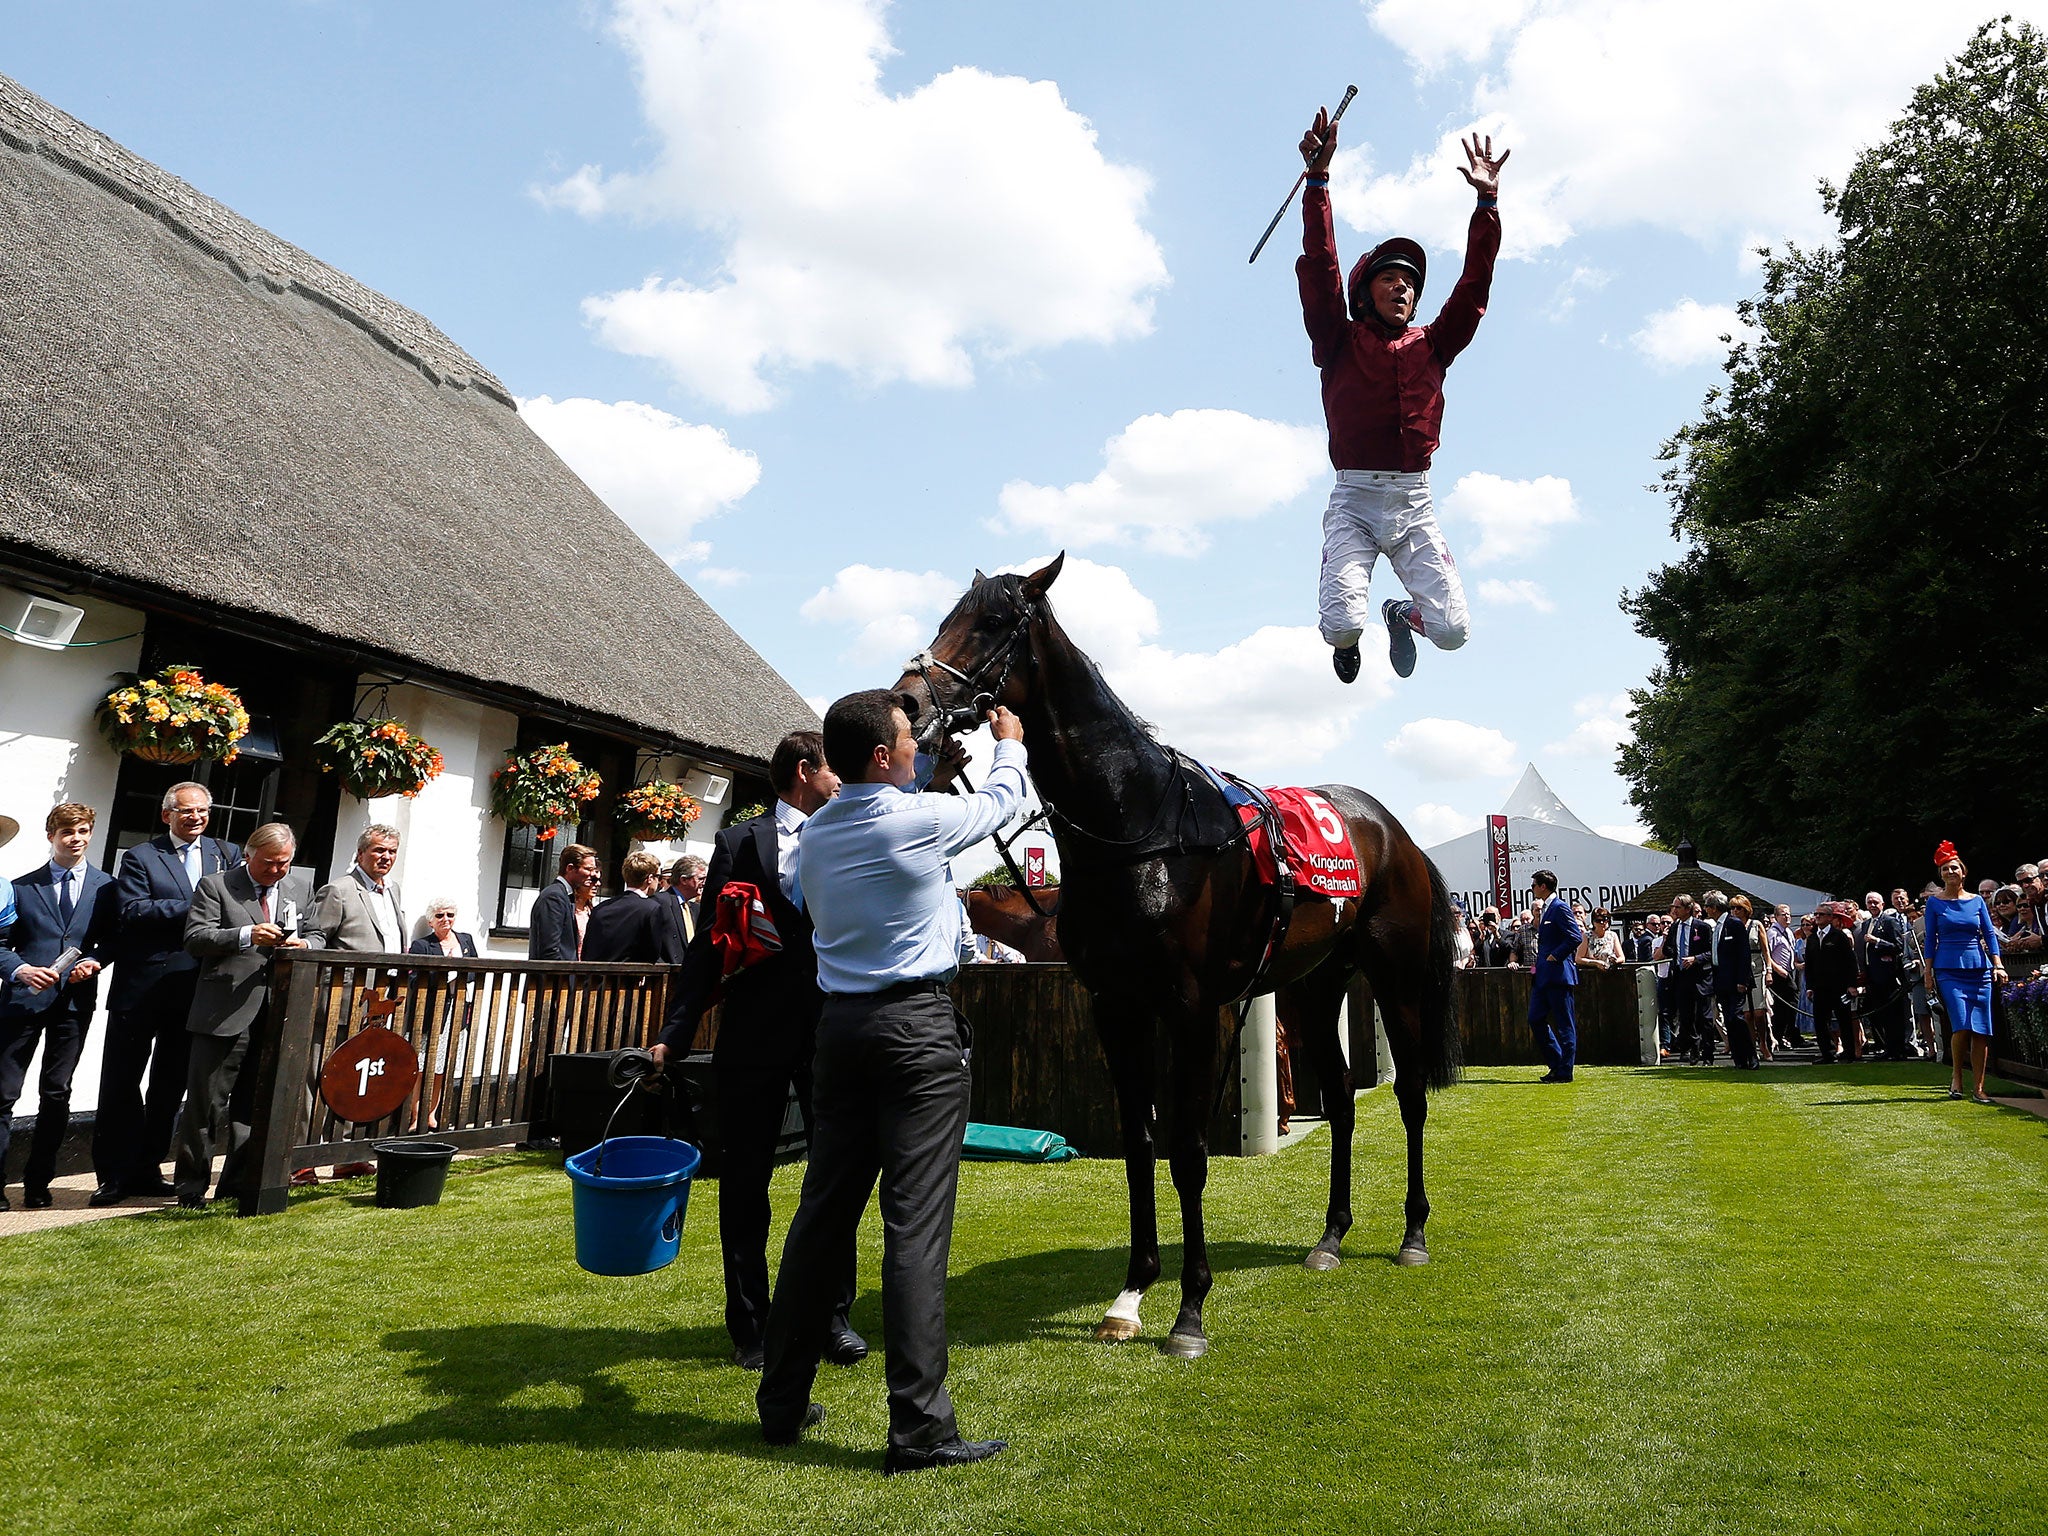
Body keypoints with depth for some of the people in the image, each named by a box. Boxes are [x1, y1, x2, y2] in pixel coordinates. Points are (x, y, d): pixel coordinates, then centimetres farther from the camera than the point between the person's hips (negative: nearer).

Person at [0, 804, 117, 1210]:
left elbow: (112, 939, 9)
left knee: (57, 1094, 7)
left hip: (75, 999, 1)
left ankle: (37, 1183, 16)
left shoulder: (105, 887, 7)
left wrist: (94, 960, -11)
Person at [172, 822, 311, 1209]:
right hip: (226, 1013, -4)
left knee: (254, 1106, 11)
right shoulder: (215, 885, 1)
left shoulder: (299, 890, 15)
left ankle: (237, 1185, 21)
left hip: (278, 1014, 4)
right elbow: (195, 938, -8)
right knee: (205, 1103, 1)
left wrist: (304, 944, -4)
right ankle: (191, 1188, 14)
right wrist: (248, 935, -23)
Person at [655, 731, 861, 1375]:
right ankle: (750, 1326, 21)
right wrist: (675, 1035, -4)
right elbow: (708, 944, 0)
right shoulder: (740, 842, 4)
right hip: (756, 1034, -1)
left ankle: (834, 1316, 19)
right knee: (745, 1182, 7)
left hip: (834, 1034, 2)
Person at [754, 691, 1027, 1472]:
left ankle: (782, 1401, 25)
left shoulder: (815, 835, 8)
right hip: (918, 1026, -7)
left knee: (823, 1210, 14)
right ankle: (919, 1427, 0)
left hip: (840, 1021, 7)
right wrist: (1009, 744, 30)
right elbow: (1002, 800, 7)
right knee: (916, 1223, -5)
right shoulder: (923, 818, -10)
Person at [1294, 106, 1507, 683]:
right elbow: (1319, 269, -2)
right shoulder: (1340, 342, 7)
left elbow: (1474, 285, 9)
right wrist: (1318, 180, -10)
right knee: (1343, 624, -21)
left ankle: (1401, 613, 30)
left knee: (1452, 631, -8)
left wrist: (1487, 202, 2)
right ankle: (1347, 640, 21)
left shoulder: (1431, 346, 15)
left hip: (1415, 503, 3)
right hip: (1354, 499, -3)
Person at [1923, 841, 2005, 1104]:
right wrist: (1928, 972, 1)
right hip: (1949, 970, -2)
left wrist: (1998, 965, -3)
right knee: (1962, 1025, -16)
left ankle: (1979, 1088, 5)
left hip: (1979, 969, 2)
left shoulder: (1977, 901, 9)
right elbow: (1930, 939, 5)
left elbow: (1990, 934, 7)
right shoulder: (1934, 902, 4)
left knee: (1981, 1029, -2)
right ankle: (1956, 1076, 4)